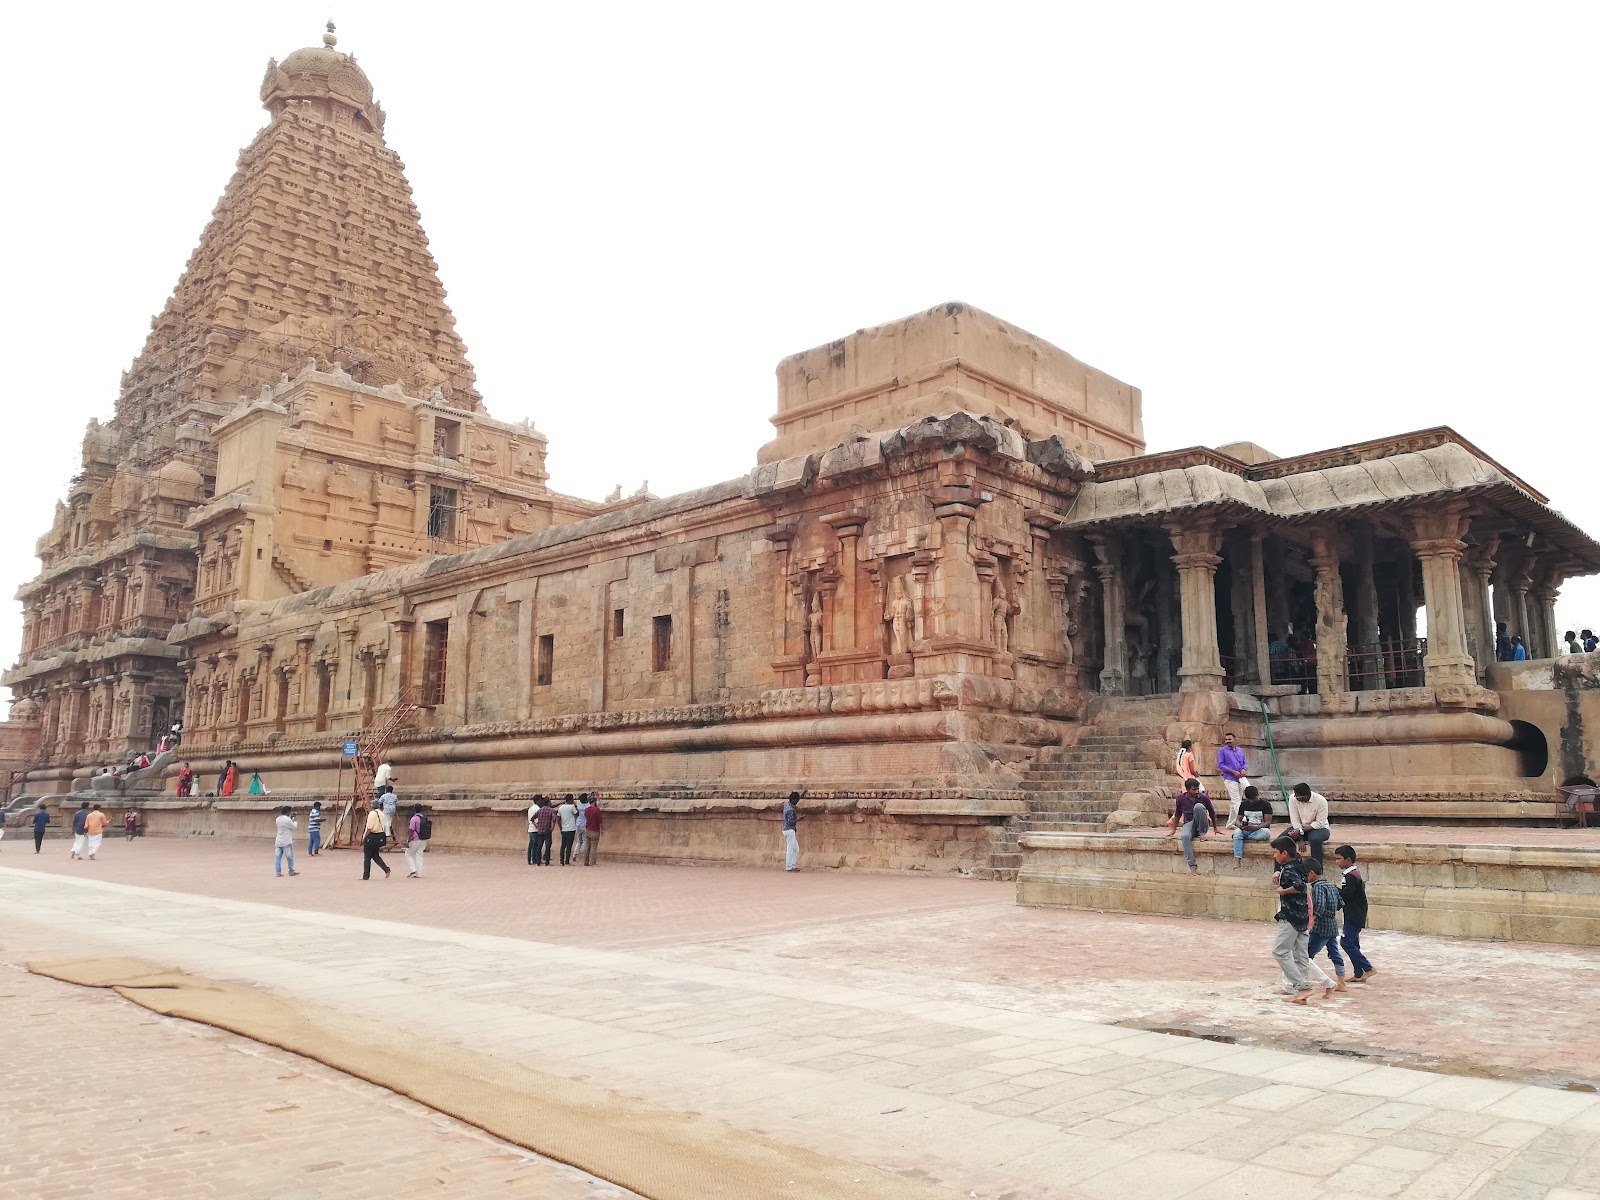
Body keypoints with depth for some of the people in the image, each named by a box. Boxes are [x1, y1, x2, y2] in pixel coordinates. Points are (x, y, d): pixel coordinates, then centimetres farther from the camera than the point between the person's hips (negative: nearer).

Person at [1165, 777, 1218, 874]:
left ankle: (1202, 832, -14)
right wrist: (1174, 829, 16)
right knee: (1185, 836, -36)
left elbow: (1212, 813, 8)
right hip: (1188, 824, 1)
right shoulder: (1180, 798, -4)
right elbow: (1177, 814, 11)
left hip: (1201, 824, -1)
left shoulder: (1204, 797, -7)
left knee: (1199, 806, -30)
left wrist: (1215, 828, 15)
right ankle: (1192, 866, -36)